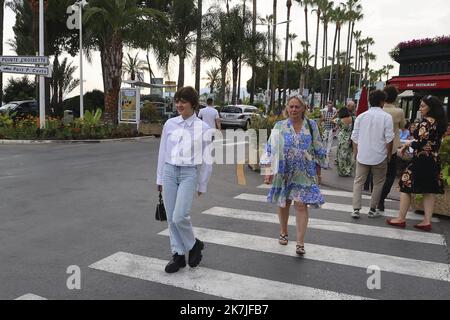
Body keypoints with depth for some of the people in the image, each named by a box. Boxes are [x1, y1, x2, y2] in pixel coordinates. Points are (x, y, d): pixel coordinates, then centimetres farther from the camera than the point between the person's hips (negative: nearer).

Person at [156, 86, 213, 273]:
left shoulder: (202, 128, -3)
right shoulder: (170, 124, 5)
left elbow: (206, 159, 2)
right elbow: (163, 152, 11)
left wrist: (202, 185, 4)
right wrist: (160, 178, 12)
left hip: (189, 173, -3)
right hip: (169, 171, 4)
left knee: (180, 217, -13)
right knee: (171, 218, 5)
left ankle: (194, 244, 15)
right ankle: (178, 255, 20)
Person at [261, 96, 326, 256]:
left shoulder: (311, 126, 1)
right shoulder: (279, 127, -1)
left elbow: (318, 151, 7)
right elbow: (270, 149, -3)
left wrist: (318, 172, 8)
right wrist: (268, 171, -11)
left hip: (304, 174, -1)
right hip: (284, 172, 1)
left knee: (301, 205, -7)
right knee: (284, 204, 14)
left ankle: (300, 243, -1)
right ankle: (283, 232, 37)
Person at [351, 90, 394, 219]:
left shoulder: (361, 116, 1)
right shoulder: (386, 117, -8)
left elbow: (354, 137, 4)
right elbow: (389, 139, -10)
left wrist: (356, 153, 14)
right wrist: (389, 155, 2)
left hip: (362, 155, 2)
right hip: (379, 156, -2)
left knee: (358, 182, 10)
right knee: (378, 183, 13)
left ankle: (356, 209, 2)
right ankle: (373, 210, 19)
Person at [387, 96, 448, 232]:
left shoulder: (427, 121, -16)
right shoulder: (439, 122, 11)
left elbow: (420, 143, -21)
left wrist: (408, 143, -2)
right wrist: (410, 143, 11)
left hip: (422, 160, -9)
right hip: (434, 160, 9)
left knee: (405, 187, 1)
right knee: (428, 191, 10)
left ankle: (401, 219, 6)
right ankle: (427, 221, 12)